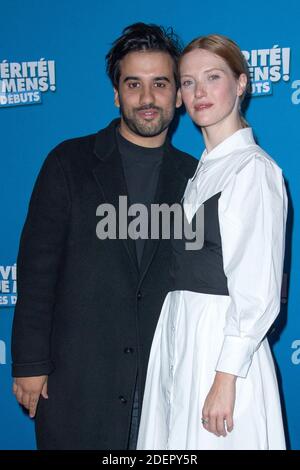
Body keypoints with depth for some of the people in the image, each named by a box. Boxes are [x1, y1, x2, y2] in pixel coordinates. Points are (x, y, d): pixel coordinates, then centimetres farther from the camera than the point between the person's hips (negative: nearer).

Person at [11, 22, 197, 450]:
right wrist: (29, 363, -6)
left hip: (164, 378, 2)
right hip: (78, 381, -2)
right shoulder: (70, 162, -2)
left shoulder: (193, 176, 5)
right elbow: (37, 268, -3)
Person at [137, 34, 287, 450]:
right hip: (176, 339, 8)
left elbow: (257, 292, -18)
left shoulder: (253, 168, -14)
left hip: (222, 344, -7)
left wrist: (225, 379, -19)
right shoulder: (202, 169, 12)